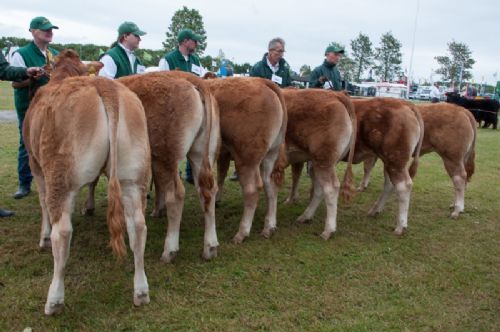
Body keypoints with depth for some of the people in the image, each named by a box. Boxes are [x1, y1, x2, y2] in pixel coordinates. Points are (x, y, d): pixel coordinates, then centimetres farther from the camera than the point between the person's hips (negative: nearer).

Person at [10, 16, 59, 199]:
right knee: (27, 145, 3)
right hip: (29, 108, -4)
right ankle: (24, 184, 15)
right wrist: (33, 77, -25)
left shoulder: (56, 55, 11)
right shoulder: (21, 54, -5)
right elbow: (15, 83, -9)